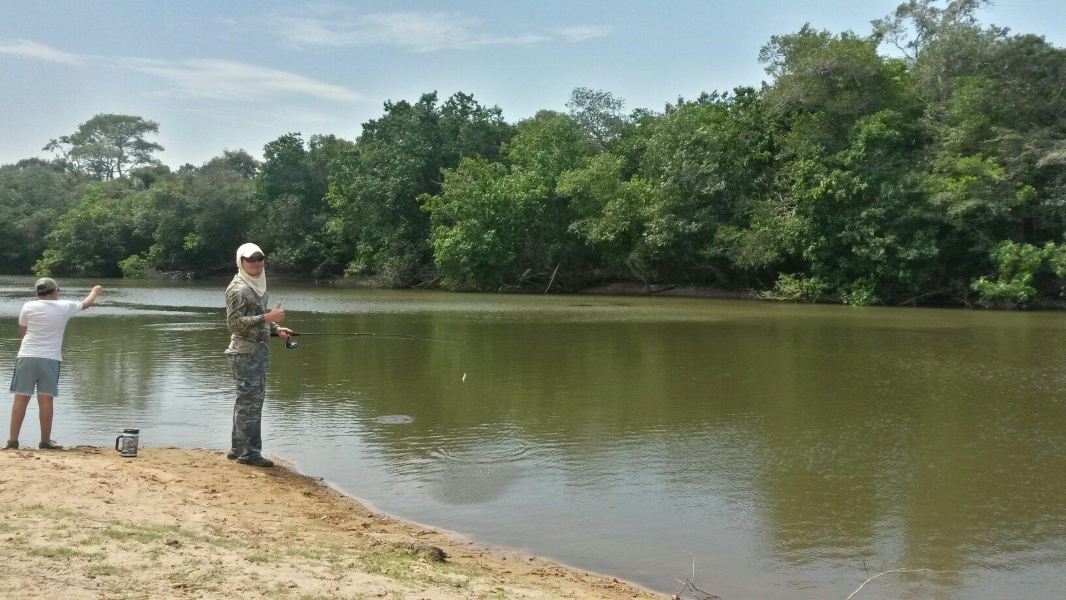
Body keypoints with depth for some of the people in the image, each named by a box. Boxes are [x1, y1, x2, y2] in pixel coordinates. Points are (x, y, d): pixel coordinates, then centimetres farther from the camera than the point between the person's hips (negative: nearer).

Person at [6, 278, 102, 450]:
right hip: (50, 358, -1)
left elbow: (21, 333, 11)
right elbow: (85, 304, 22)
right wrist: (95, 292, 41)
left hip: (26, 357, 1)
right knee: (45, 400, 2)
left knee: (21, 399, 3)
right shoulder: (64, 306, 1)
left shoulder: (28, 307, 1)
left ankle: (13, 439, 4)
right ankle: (45, 441, 7)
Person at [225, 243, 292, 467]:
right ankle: (249, 452, -3)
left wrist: (276, 329, 10)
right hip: (245, 352, -10)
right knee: (250, 401, -8)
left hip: (258, 351, 10)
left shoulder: (257, 286, 18)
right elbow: (234, 322, -19)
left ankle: (237, 448, 23)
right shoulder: (238, 289, -12)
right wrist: (267, 317, -24)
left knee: (247, 400, 15)